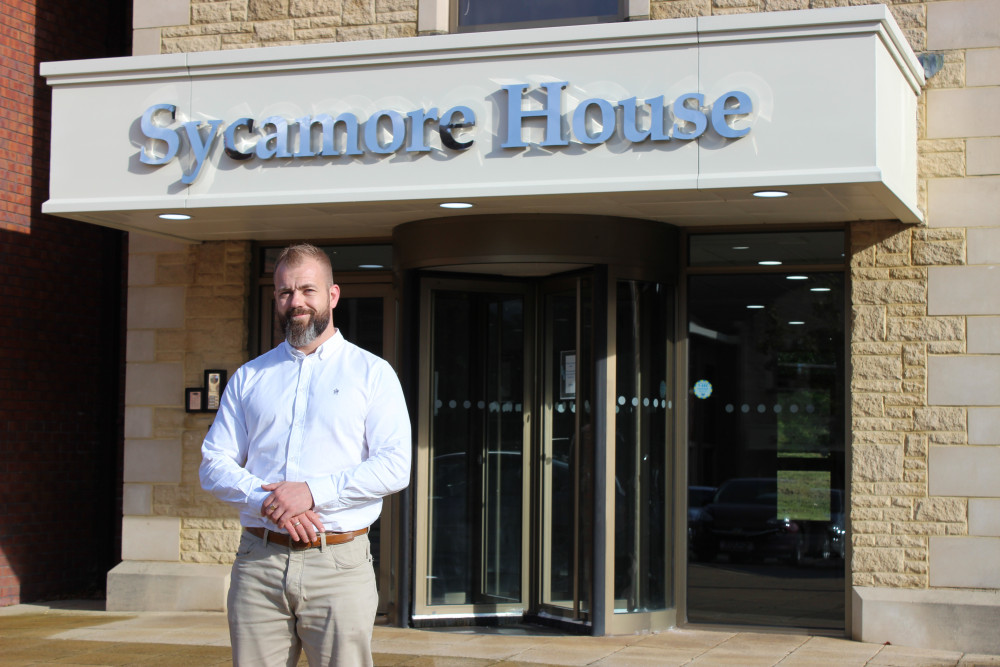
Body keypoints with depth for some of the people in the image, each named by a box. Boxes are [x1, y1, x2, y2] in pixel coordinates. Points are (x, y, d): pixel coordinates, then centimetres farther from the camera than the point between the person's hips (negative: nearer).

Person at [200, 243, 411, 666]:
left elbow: (394, 466, -5)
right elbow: (214, 464, 9)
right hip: (258, 560, 3)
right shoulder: (249, 377, 16)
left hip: (338, 565, -2)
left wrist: (312, 491, -15)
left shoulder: (371, 373, 6)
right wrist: (265, 500, -10)